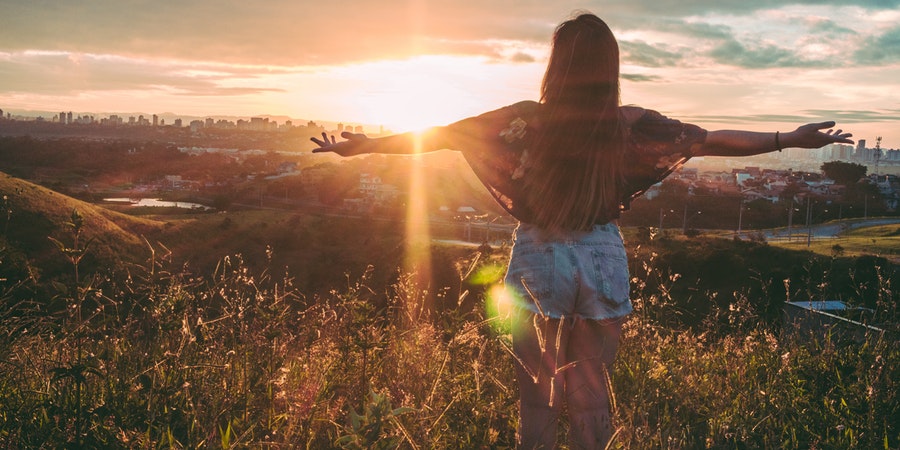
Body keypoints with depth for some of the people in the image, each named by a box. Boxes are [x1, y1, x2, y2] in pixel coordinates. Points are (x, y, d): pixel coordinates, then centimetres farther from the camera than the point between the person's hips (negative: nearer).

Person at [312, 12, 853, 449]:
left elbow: (440, 133, -6)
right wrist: (793, 139, 11)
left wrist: (362, 145, 5)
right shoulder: (631, 125, -8)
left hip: (539, 263, -1)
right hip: (602, 263, 2)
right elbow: (714, 139, 0)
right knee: (592, 393, 15)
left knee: (538, 394, 11)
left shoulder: (528, 120, -12)